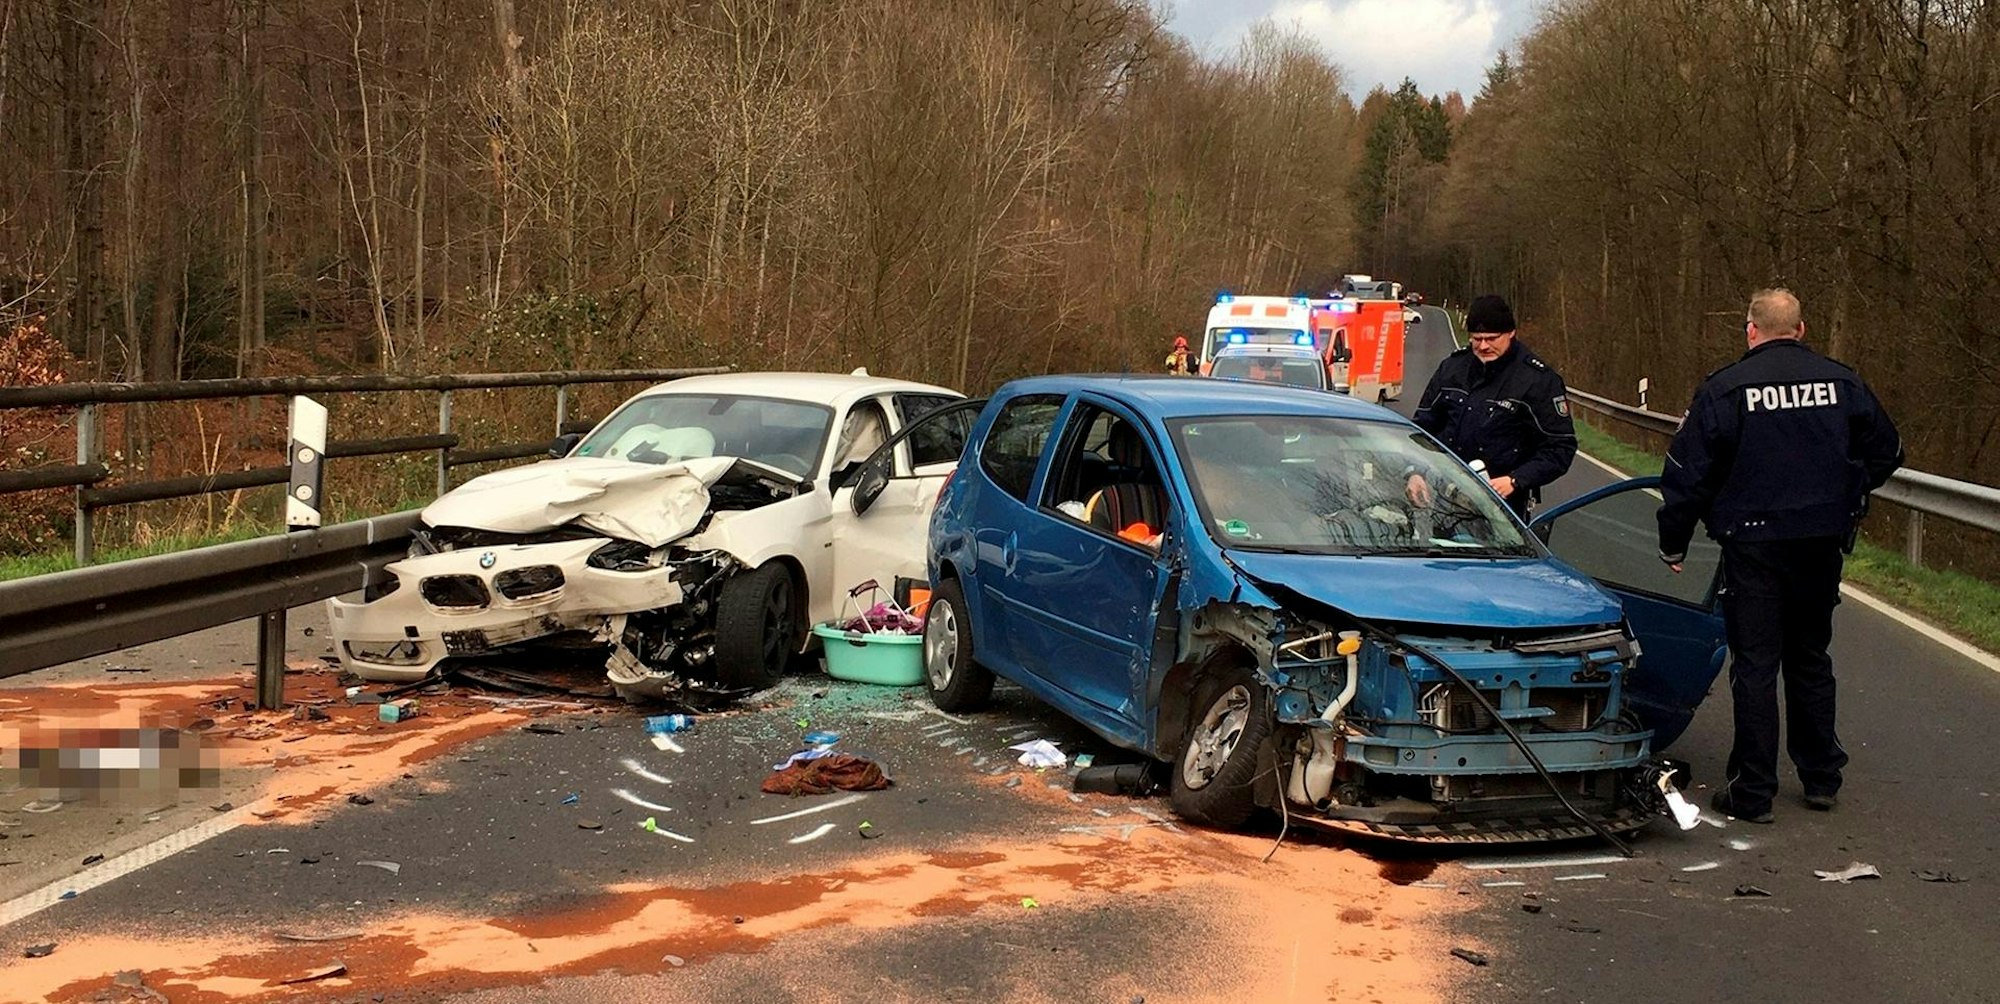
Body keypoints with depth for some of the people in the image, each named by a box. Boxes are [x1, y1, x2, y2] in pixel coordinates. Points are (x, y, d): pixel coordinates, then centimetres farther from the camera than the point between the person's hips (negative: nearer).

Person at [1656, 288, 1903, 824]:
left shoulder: (1724, 388, -8)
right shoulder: (1842, 383, 3)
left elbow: (1688, 473, -7)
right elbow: (1886, 453, 14)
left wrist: (1674, 543, 3)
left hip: (1755, 543, -4)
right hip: (1823, 543, 4)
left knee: (1755, 664, 1)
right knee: (1810, 658, 17)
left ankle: (1752, 791, 2)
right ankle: (1821, 777, 24)